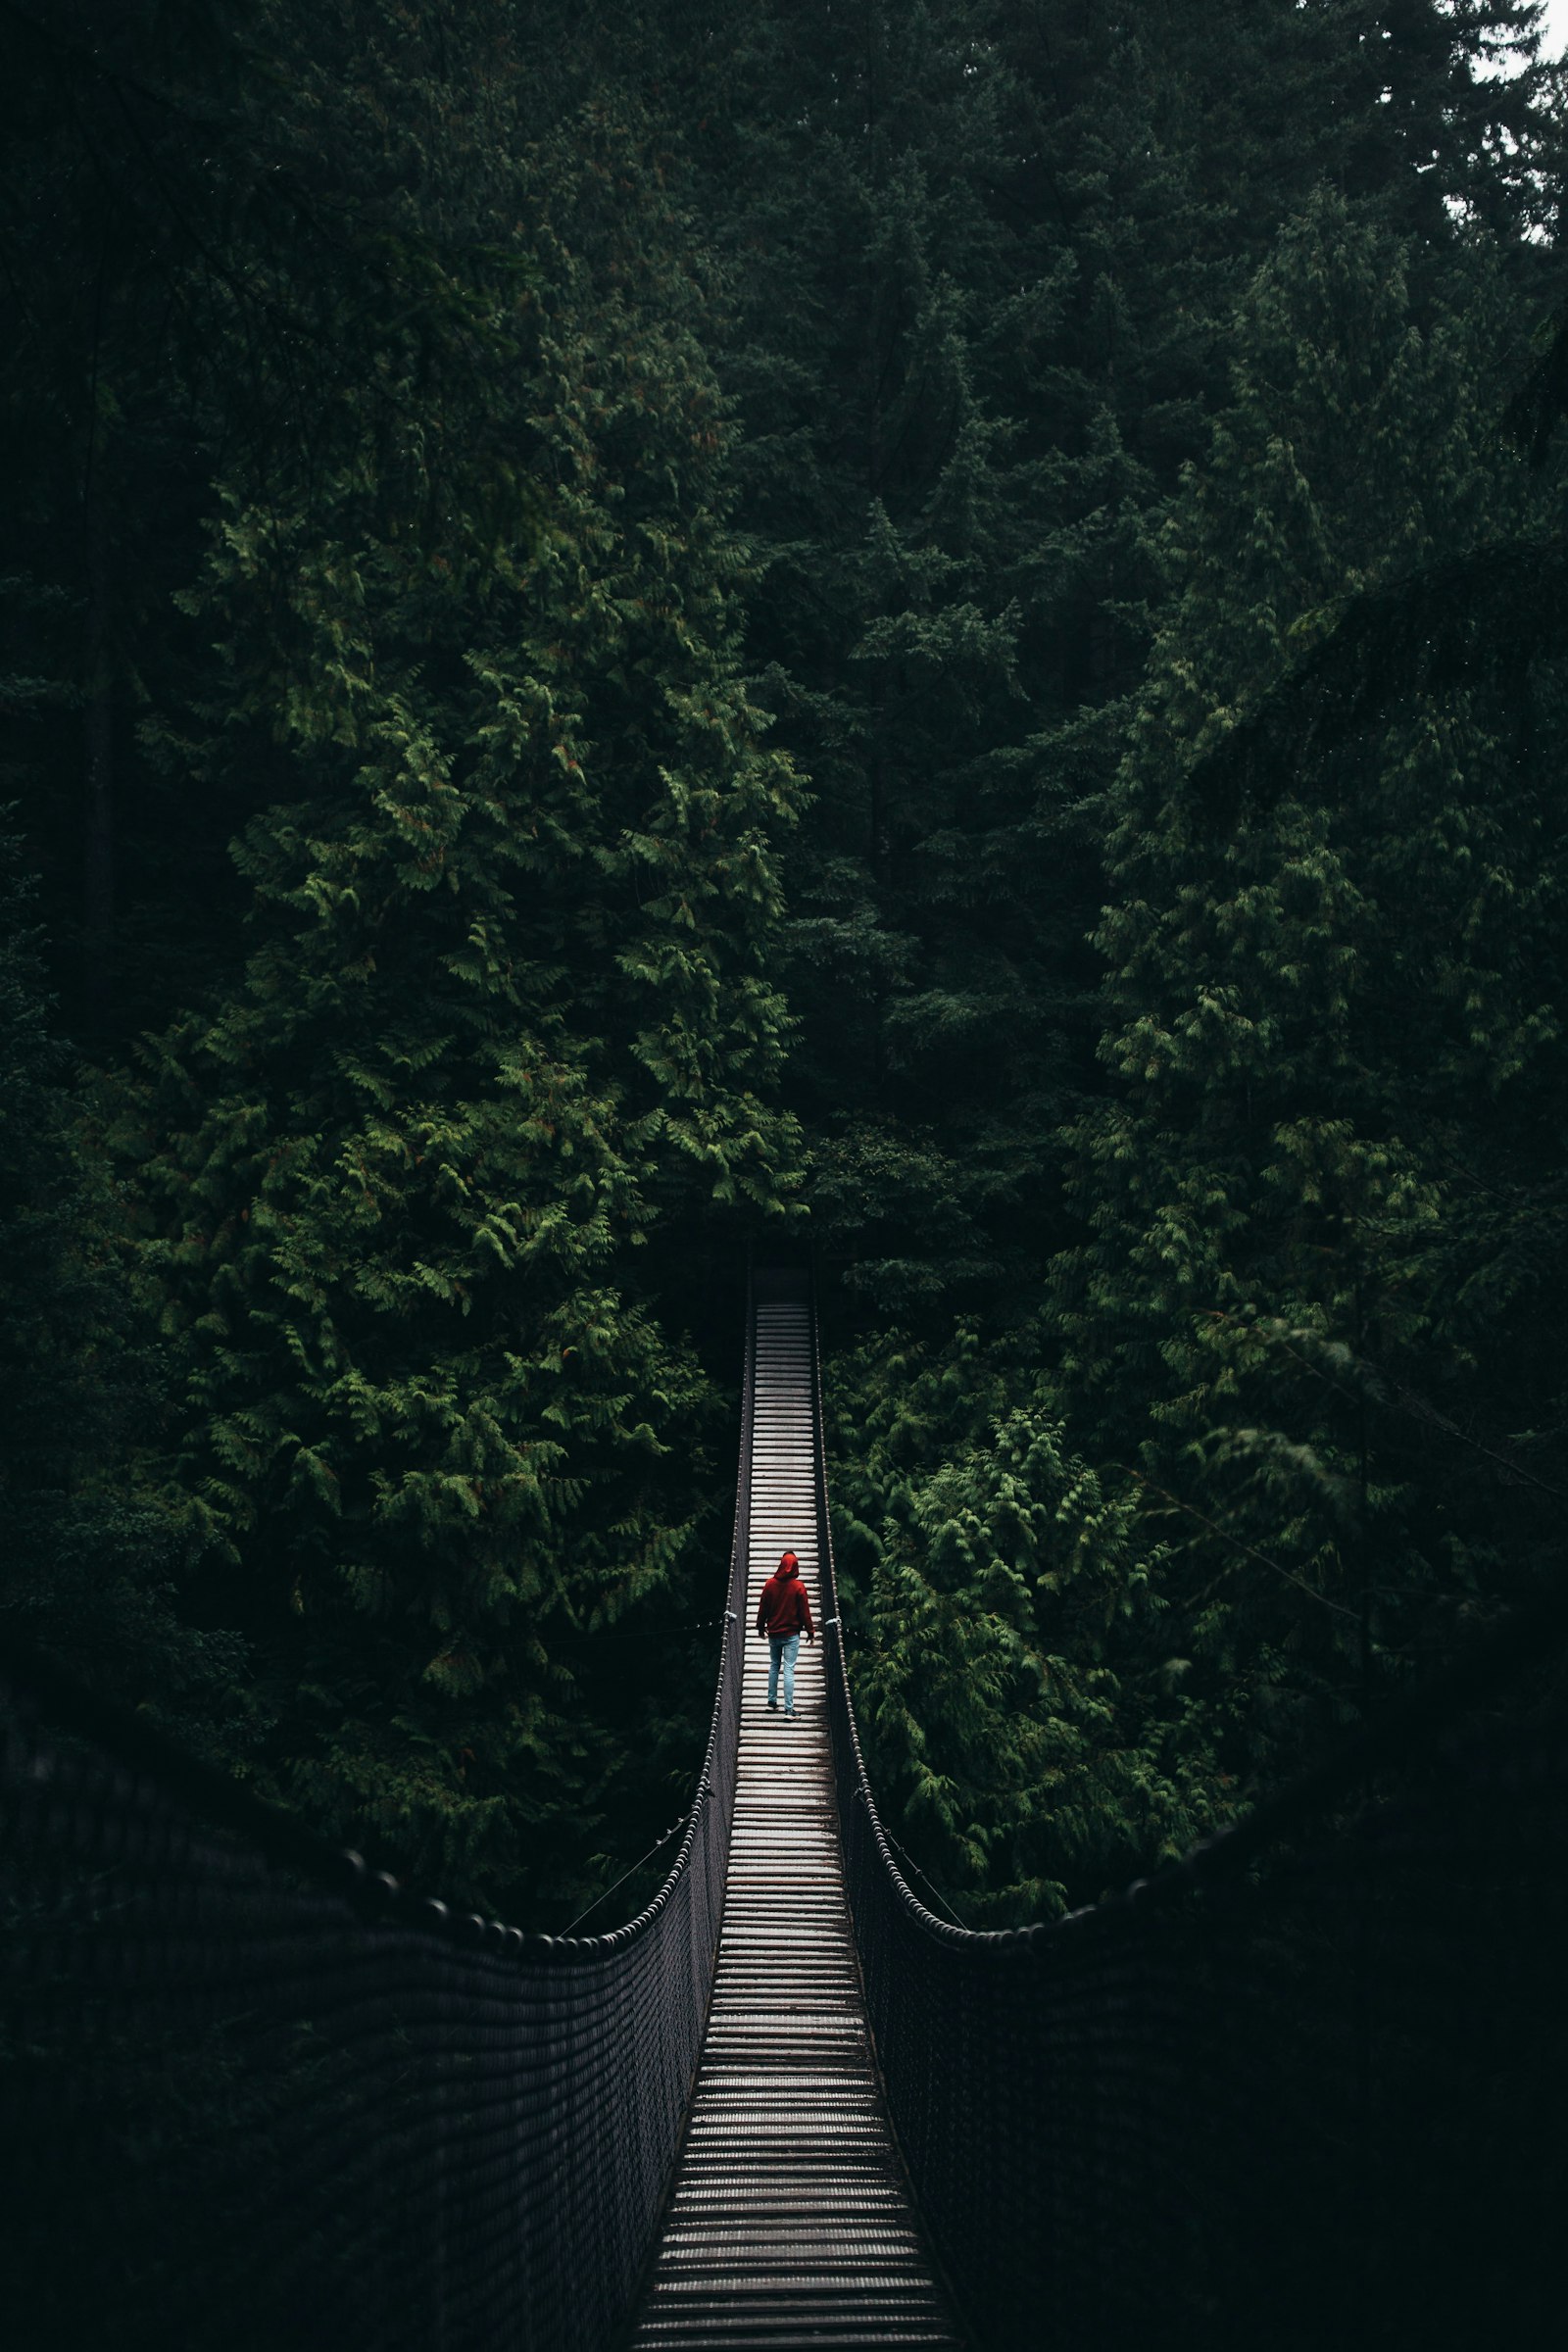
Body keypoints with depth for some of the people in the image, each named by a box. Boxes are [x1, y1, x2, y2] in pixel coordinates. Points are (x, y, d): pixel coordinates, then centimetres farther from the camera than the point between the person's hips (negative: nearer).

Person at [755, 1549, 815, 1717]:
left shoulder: (770, 1584, -3)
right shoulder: (798, 1587, -12)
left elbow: (763, 1608, 6)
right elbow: (804, 1611, -7)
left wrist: (761, 1626, 21)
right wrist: (810, 1631, 4)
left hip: (773, 1633, 3)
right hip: (791, 1634, -3)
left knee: (774, 1666, 19)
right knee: (789, 1669, -5)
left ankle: (772, 1700, 23)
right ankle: (789, 1709, -9)